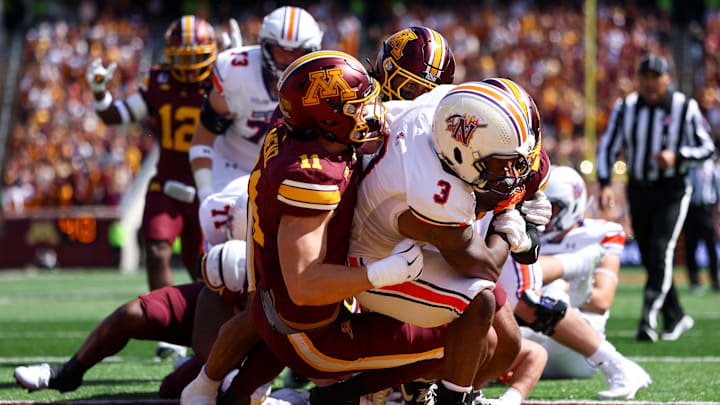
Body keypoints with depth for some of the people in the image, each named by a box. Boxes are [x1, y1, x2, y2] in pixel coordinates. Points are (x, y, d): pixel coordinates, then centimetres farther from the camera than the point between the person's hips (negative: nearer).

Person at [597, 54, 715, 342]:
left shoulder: (685, 108, -8)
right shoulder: (625, 108, 0)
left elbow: (707, 148, -3)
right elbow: (607, 147, 5)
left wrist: (677, 157, -21)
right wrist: (604, 184, -8)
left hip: (672, 190, -4)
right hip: (638, 189, 4)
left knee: (661, 253, -19)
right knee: (650, 259, 7)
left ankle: (648, 318, -24)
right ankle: (676, 318, 21)